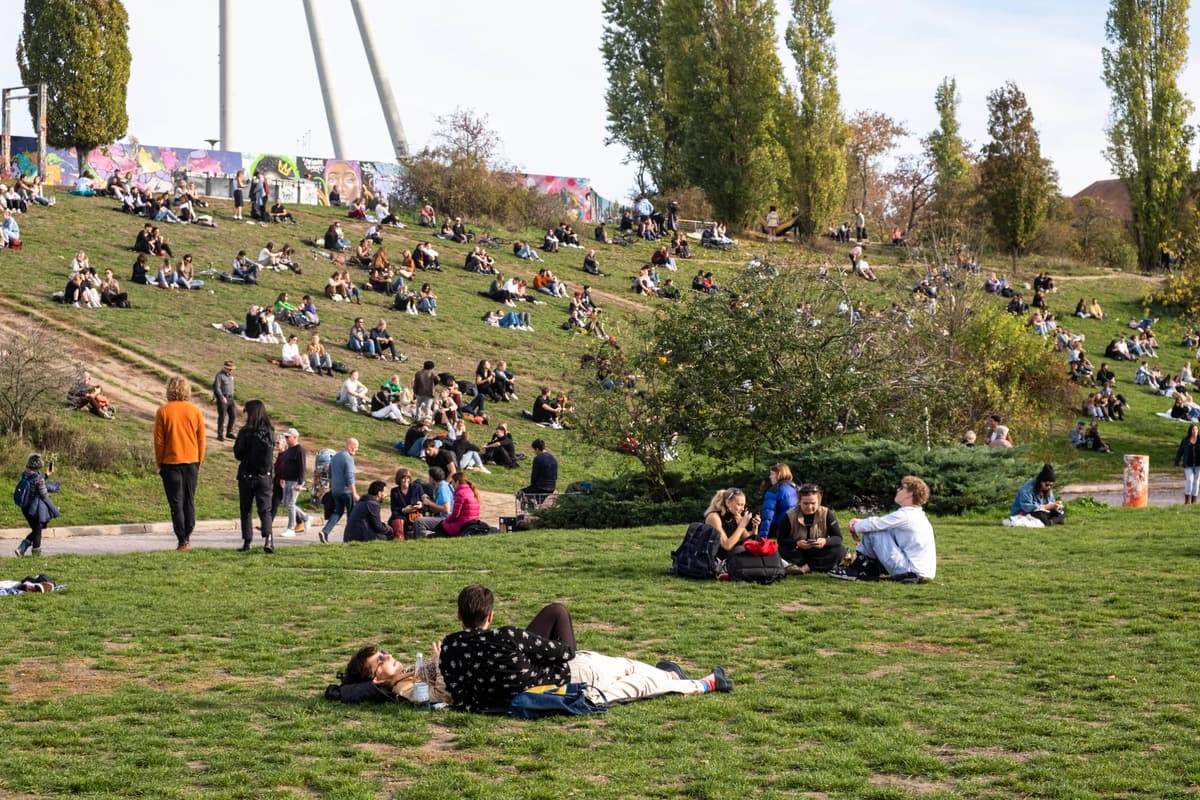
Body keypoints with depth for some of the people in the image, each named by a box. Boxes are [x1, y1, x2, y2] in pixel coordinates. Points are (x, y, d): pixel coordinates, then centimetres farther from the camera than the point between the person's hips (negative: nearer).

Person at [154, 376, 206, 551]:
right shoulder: (195, 411, -1)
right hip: (191, 462, 2)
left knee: (176, 503, 1)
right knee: (189, 501, 11)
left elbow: (158, 440, -4)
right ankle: (187, 538, 13)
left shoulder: (163, 411, -7)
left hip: (171, 463, -2)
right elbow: (201, 440, 4)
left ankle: (182, 541, -3)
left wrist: (159, 464, 6)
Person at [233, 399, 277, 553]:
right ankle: (268, 537, -16)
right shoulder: (270, 432, -1)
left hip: (247, 475, -2)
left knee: (245, 510, 10)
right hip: (266, 477, 3)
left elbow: (238, 454, -7)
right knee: (265, 509, 4)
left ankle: (247, 542, 11)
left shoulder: (246, 432, -12)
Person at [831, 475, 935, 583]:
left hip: (911, 569, -10)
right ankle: (869, 571, 19)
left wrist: (856, 526, 8)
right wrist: (860, 523, 4)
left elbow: (875, 524, -12)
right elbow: (881, 523, 16)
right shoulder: (917, 515, 15)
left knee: (873, 532, -7)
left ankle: (855, 571, 5)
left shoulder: (904, 515, -15)